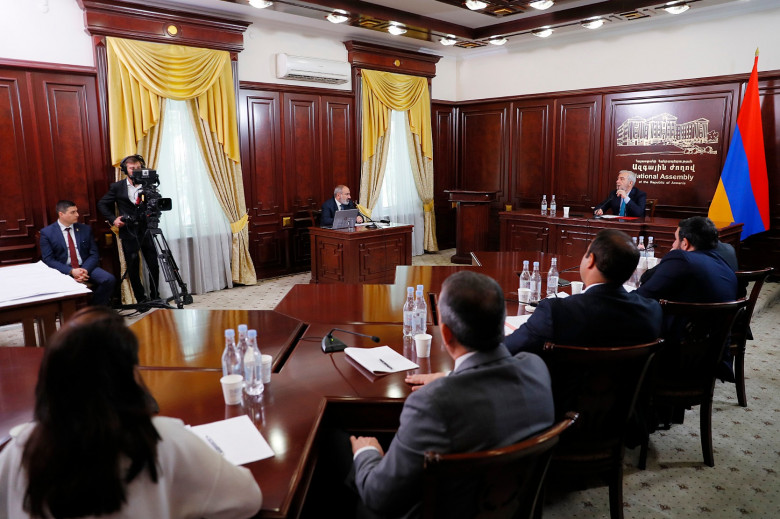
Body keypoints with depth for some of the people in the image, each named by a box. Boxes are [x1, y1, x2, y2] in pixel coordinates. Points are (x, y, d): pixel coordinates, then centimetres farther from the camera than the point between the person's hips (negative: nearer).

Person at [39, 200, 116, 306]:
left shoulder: (85, 229, 12)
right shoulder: (47, 232, 3)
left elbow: (94, 254, 8)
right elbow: (48, 260, -3)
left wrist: (85, 270, -13)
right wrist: (71, 271, -18)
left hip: (86, 268, 3)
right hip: (63, 271, -3)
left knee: (109, 279, -25)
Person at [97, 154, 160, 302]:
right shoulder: (117, 187, 2)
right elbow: (102, 204, 9)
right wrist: (113, 219, -2)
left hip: (147, 231, 1)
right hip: (129, 233, 0)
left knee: (154, 266, 3)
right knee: (133, 269, 5)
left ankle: (155, 296, 20)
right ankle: (141, 299, 17)